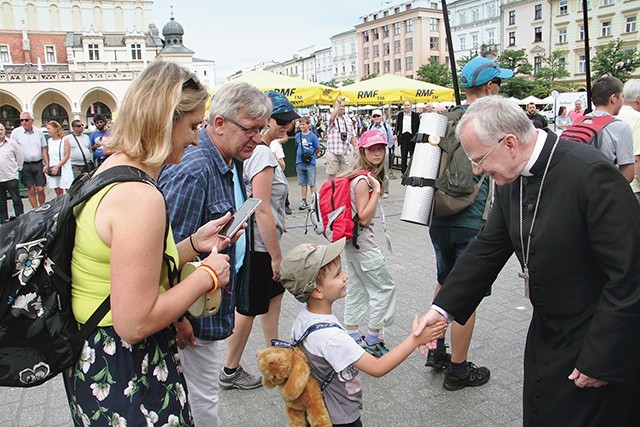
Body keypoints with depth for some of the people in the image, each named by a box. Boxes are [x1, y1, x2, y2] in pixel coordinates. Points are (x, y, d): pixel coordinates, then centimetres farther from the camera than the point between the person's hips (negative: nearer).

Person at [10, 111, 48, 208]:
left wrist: (46, 164, 4)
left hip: (38, 164, 1)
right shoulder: (16, 132, 0)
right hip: (25, 165, -1)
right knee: (31, 190, 3)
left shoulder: (39, 132, 7)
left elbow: (43, 149, 12)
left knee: (40, 189, -2)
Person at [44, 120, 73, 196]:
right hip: (53, 170, 5)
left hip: (64, 169, -4)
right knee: (58, 192, 6)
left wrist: (57, 166, -14)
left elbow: (67, 156, -8)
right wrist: (48, 167, 6)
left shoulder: (64, 140, -4)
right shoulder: (49, 141, 10)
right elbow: (50, 156, 16)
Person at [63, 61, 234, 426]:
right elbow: (134, 323, -26)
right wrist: (206, 275, -16)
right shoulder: (140, 197, -27)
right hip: (126, 377, -9)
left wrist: (193, 244, 4)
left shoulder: (108, 171, 4)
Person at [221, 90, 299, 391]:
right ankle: (230, 372, 23)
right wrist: (276, 255, -18)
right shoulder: (263, 154, -22)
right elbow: (263, 211, -24)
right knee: (249, 308, 5)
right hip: (259, 245, -10)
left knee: (274, 294, 22)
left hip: (255, 242, 10)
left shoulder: (253, 150, 9)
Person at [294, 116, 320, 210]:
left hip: (310, 163, -4)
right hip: (300, 163, 4)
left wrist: (311, 155, 1)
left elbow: (317, 148, 0)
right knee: (303, 183, 11)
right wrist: (300, 154, 8)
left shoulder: (312, 136, -7)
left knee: (312, 183, 1)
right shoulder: (297, 136, 4)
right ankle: (303, 201, 18)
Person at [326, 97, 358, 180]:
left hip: (346, 152, 4)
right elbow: (332, 117, -27)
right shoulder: (332, 118, 0)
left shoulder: (348, 120, 15)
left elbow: (352, 136, 16)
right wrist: (338, 103, -21)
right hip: (333, 152, -4)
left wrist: (355, 148, 6)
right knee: (331, 174, 1)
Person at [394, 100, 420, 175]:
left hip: (412, 137, -2)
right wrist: (395, 134, -5)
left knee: (413, 155, 3)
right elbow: (397, 126, 10)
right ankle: (404, 172, 9)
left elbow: (418, 127, 3)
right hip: (403, 137, 2)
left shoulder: (415, 115, 4)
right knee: (403, 156, 3)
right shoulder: (400, 115, 11)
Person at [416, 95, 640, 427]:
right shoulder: (512, 179, -3)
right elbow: (488, 247, 3)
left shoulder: (591, 174, -26)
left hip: (599, 344, -7)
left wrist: (600, 359, -19)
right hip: (546, 334, 7)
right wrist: (442, 308, -2)